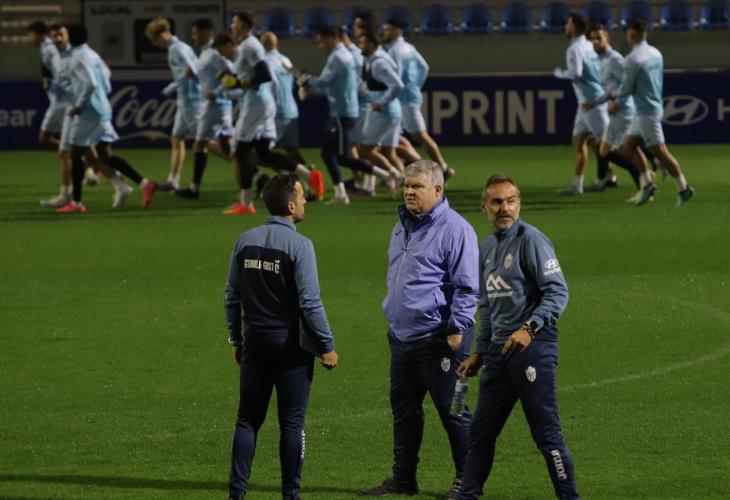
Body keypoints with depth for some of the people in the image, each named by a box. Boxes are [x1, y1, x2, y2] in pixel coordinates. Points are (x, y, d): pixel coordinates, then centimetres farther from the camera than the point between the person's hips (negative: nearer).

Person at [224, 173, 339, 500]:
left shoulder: (245, 241, 3)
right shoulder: (299, 245, -14)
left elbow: (232, 295, 8)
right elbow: (309, 302, -16)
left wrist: (236, 339, 18)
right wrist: (327, 346, -8)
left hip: (255, 342, 5)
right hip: (290, 344, -4)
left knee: (248, 419, 10)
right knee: (292, 423, 4)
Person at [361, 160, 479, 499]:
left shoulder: (454, 229, -12)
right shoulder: (403, 225, 14)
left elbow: (466, 286, -13)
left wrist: (456, 329, -16)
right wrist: (392, 312, 23)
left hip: (437, 339, -8)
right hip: (402, 335, 8)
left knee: (451, 410, -2)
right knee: (403, 408, 13)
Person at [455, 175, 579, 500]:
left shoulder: (531, 240, -8)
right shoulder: (486, 248, 17)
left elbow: (557, 293, -15)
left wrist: (529, 328, -27)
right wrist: (480, 353, 25)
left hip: (532, 349, -8)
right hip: (498, 352, 8)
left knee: (546, 433, -7)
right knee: (481, 432, 11)